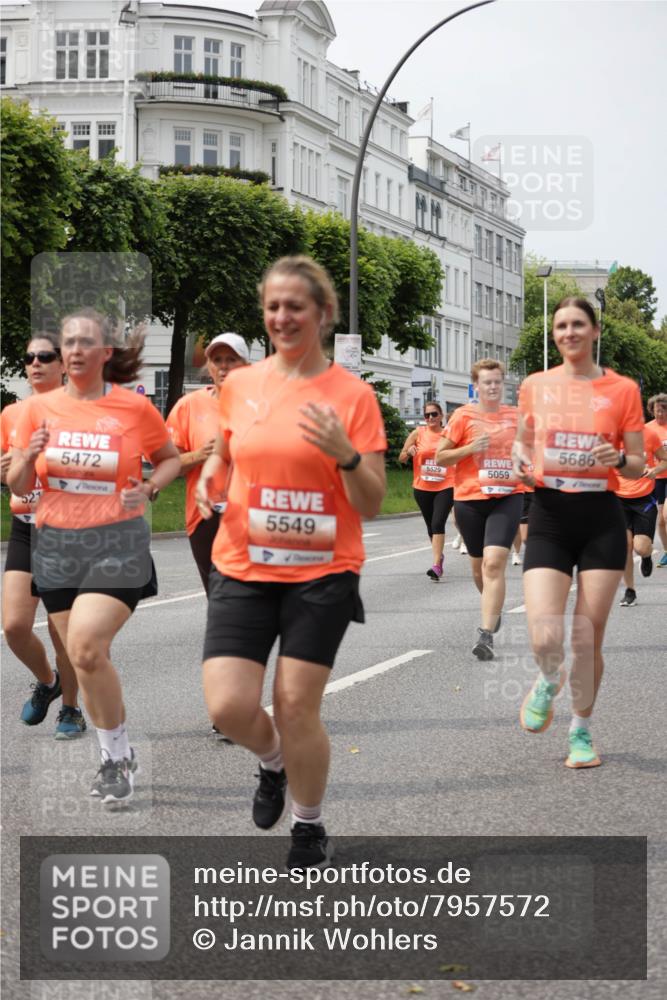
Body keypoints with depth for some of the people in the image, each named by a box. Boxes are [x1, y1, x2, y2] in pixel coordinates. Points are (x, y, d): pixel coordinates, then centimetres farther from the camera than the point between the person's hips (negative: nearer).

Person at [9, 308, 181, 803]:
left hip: (118, 542, -4)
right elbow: (18, 485, 6)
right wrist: (29, 457, -14)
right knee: (86, 659, 9)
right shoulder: (39, 408, 3)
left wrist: (149, 489, -8)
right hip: (57, 544, 4)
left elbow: (170, 458, 12)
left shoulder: (135, 406, -3)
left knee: (86, 649, -18)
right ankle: (118, 754, 29)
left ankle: (117, 755, 1)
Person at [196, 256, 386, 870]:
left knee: (297, 707, -2)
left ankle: (309, 828, 25)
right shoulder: (239, 385, 4)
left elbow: (372, 504, -6)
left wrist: (345, 454, -25)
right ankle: (273, 762, 30)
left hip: (321, 572, -3)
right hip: (244, 568, 3)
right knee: (228, 707, -8)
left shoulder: (352, 394, -6)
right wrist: (208, 474, 0)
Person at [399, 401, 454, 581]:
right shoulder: (418, 433, 1)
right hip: (422, 487, 3)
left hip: (445, 487, -3)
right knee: (431, 525, 15)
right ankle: (439, 555, 38)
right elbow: (401, 458, 2)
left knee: (438, 523, -18)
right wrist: (409, 451, -19)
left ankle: (436, 566, -22)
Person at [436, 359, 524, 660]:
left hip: (507, 498, -1)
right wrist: (470, 448, -13)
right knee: (478, 565, 14)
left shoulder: (515, 416, 7)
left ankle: (486, 634, -19)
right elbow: (440, 457, 1)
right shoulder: (464, 415, 0)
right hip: (470, 499, 1)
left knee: (494, 563, -17)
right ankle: (493, 608, 44)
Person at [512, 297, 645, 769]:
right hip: (549, 516, 1)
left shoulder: (622, 389, 1)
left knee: (588, 640, 3)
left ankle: (581, 730, 26)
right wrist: (521, 460, -3)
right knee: (544, 639, -13)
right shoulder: (535, 385, 6)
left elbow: (638, 466, 4)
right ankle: (549, 681, 24)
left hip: (601, 519, -1)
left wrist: (619, 459, -18)